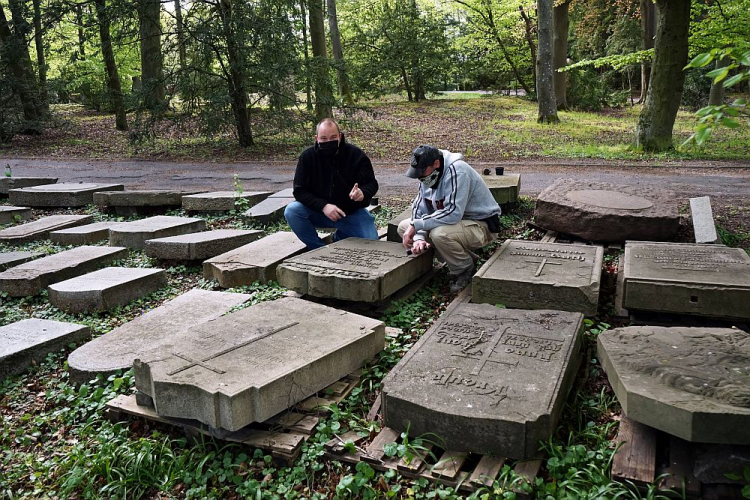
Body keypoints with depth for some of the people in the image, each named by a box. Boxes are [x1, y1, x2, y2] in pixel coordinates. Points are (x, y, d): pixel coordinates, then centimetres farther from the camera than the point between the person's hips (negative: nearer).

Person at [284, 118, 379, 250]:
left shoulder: (356, 155, -10)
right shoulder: (307, 157, -8)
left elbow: (372, 184, -9)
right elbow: (300, 191, -12)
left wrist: (362, 193, -35)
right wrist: (323, 206, -28)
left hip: (352, 213, 0)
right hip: (319, 211, 0)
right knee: (292, 211, -25)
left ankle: (341, 236, 14)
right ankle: (320, 249, -8)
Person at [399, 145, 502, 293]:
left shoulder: (457, 171, -27)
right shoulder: (428, 176, -1)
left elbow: (453, 213, -35)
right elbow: (420, 210, -1)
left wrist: (416, 225, -31)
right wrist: (418, 238, -19)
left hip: (481, 226, -9)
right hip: (457, 222, 9)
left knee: (439, 234, -38)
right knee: (403, 227, 2)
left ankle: (465, 269, -5)